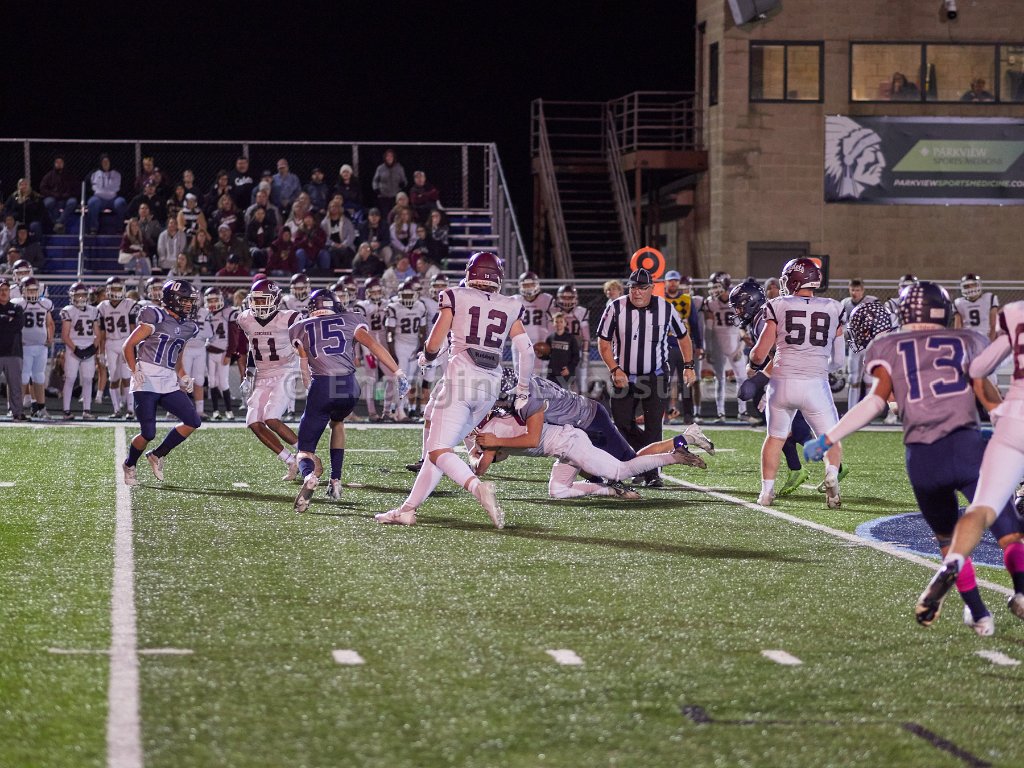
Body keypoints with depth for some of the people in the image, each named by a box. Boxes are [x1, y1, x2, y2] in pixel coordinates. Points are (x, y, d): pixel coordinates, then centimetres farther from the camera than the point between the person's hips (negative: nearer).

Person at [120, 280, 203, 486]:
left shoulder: (188, 327, 13)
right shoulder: (156, 317, -10)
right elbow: (128, 345, -8)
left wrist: (183, 377, 13)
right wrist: (135, 371, -19)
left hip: (169, 382, 7)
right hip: (147, 380, -7)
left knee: (193, 422, -3)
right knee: (148, 433, -9)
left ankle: (158, 455, 14)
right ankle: (129, 465, 19)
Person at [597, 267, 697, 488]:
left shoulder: (665, 309, -7)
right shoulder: (616, 308, -10)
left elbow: (683, 336, 9)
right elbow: (603, 341, -3)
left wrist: (688, 366, 2)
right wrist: (615, 369, -14)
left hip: (656, 376, -1)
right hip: (624, 376, 1)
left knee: (653, 426, -6)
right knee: (622, 422, -1)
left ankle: (651, 472, 2)